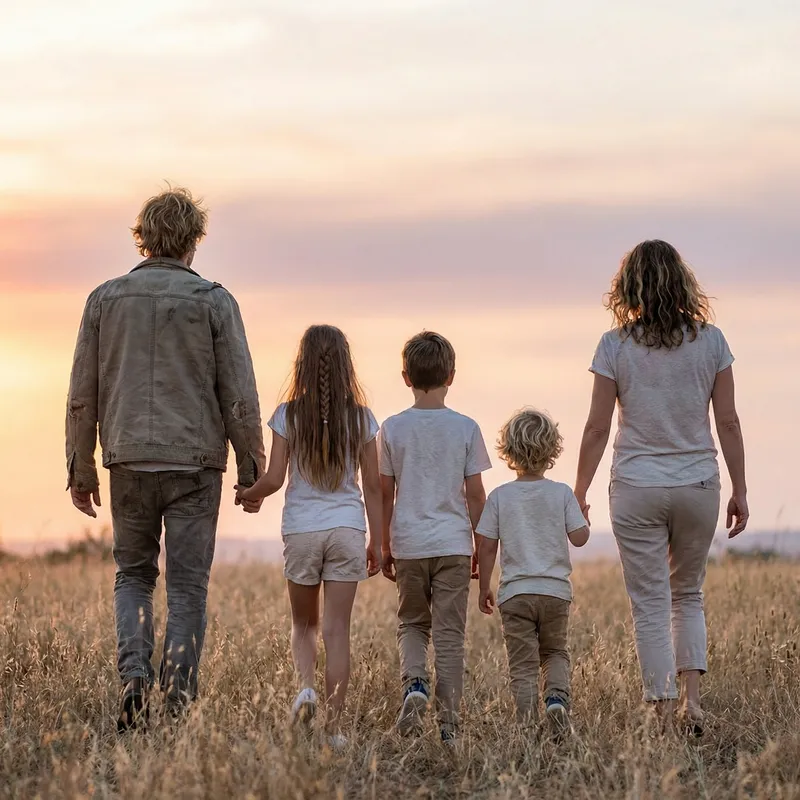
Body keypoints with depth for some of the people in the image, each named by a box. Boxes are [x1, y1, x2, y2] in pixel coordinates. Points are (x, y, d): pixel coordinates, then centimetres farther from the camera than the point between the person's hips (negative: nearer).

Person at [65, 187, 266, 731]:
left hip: (130, 461, 2)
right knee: (188, 587, 4)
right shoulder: (214, 302, -3)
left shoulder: (106, 299, 3)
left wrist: (81, 469, 12)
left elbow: (82, 394, 4)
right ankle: (178, 703, 0)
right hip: (195, 462, -2)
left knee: (133, 575, 17)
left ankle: (135, 673, -4)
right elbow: (239, 396, -5)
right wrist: (252, 469, 5)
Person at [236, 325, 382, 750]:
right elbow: (372, 486, 2)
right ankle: (333, 726, -2)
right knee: (337, 629, 1)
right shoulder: (360, 418, 0)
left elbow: (273, 479, -7)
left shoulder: (288, 416, -4)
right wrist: (376, 542, 10)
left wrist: (247, 494, 14)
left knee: (304, 623, 17)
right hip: (347, 528, 0)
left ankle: (305, 686, -9)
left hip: (301, 528, 0)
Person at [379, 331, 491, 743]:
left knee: (411, 624, 16)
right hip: (453, 543, -1)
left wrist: (385, 546, 13)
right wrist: (481, 546, 10)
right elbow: (474, 494, -1)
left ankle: (414, 682, -12)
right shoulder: (465, 428, -2)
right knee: (449, 632, 3)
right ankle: (449, 721, 1)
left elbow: (385, 493, 2)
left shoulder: (393, 428, -1)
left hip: (408, 543, 1)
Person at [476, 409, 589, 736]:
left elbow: (486, 547, -1)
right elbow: (580, 537, -3)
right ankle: (557, 695, -7)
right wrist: (581, 516, 18)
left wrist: (484, 587, 9)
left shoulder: (499, 497, -2)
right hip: (556, 590, 1)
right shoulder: (562, 494, -2)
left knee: (523, 663, 3)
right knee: (555, 652, 19)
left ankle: (528, 722, -5)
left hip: (515, 592, -1)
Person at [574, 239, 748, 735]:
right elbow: (728, 421, 0)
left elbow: (598, 427, -5)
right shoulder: (710, 340, -2)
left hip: (636, 489, -2)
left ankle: (665, 712, 0)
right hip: (698, 485, 2)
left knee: (651, 605, 5)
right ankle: (692, 698, 5)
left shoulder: (616, 346, -6)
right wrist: (740, 491, 8)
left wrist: (579, 494, 5)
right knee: (689, 595, 19)